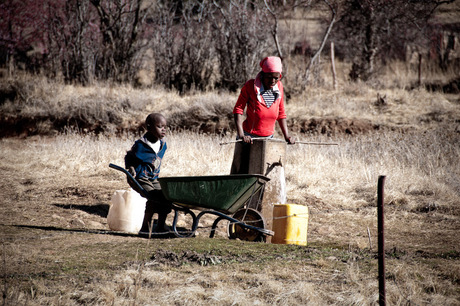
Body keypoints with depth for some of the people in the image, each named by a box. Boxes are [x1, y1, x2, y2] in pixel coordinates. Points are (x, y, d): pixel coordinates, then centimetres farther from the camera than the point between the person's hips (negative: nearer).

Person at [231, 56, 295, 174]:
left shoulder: (279, 86, 3)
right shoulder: (250, 86, -10)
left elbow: (281, 113, 13)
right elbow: (238, 109, -10)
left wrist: (287, 136, 5)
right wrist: (241, 135, -20)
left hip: (268, 139, 3)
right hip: (248, 138, -3)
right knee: (239, 173, 0)